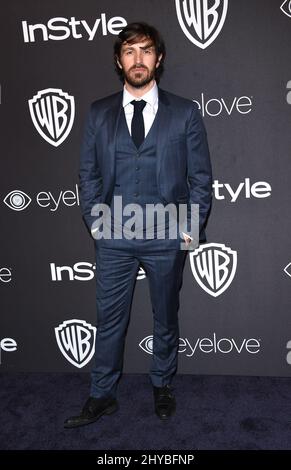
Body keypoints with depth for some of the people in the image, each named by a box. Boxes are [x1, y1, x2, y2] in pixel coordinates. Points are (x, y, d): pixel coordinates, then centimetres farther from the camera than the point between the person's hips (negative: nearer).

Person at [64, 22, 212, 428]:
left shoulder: (185, 112, 1)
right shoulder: (99, 113, 6)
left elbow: (201, 176, 2)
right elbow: (88, 173, 7)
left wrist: (191, 228, -4)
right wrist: (95, 222, -1)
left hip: (167, 236, 0)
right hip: (114, 237, 1)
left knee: (166, 318, 15)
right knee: (109, 320, 10)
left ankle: (162, 386, 38)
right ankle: (102, 396, 29)